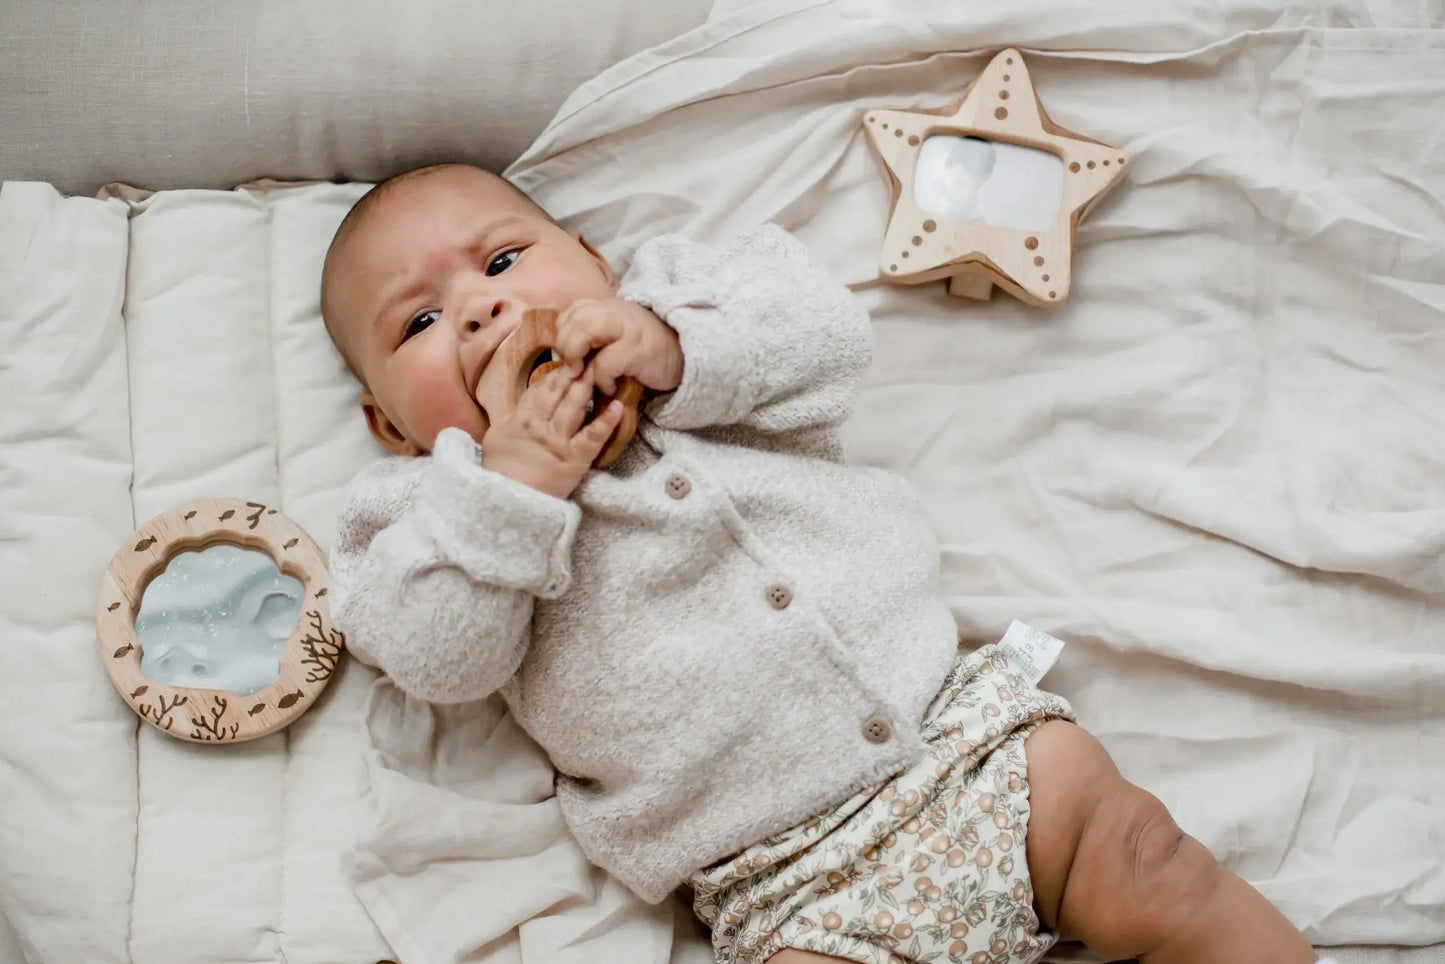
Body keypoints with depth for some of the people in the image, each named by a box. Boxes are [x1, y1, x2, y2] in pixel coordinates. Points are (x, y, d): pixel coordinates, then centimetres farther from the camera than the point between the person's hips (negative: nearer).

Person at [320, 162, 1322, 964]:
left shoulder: (671, 297, 13)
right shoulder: (433, 506, 9)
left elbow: (832, 335, 0)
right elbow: (438, 655, -7)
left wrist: (678, 349, -13)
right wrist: (512, 489, -17)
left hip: (964, 718, 2)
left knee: (1148, 876, -7)